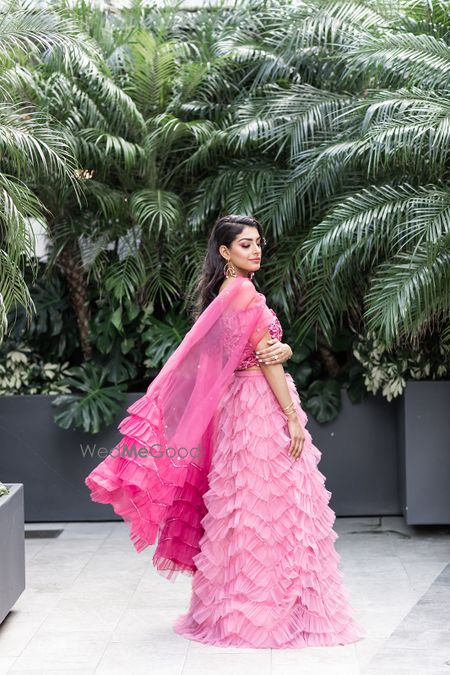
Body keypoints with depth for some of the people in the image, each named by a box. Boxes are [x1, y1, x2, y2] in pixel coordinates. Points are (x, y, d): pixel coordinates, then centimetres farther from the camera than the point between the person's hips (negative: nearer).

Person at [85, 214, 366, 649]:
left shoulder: (224, 292, 15)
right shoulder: (244, 292, -14)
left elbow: (271, 348, 11)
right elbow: (265, 358, -16)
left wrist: (282, 349, -13)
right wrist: (292, 417, -15)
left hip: (237, 403, 10)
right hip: (260, 404, -10)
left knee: (242, 504, 13)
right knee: (271, 504, -5)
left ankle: (238, 607, 20)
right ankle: (269, 610, 1)